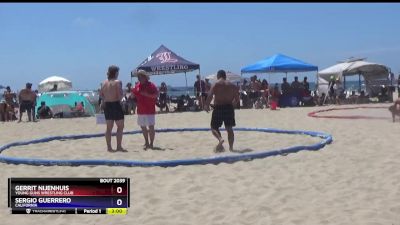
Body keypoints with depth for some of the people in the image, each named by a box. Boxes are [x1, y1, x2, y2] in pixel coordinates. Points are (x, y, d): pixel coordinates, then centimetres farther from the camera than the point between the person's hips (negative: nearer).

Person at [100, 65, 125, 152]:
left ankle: (109, 147, 14)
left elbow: (101, 94, 10)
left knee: (109, 127, 12)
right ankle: (119, 146, 1)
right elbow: (120, 96, -17)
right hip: (116, 104, -6)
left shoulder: (104, 82, 6)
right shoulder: (117, 82, -12)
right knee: (120, 126, 4)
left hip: (107, 105, 6)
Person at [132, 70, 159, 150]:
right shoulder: (137, 86, 10)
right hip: (140, 110, 6)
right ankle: (146, 143, 26)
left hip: (150, 110, -6)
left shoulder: (151, 85, -8)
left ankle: (151, 143, 2)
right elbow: (134, 95, 20)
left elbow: (156, 95, -15)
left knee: (151, 127, -7)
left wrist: (147, 94, -24)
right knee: (143, 127, 13)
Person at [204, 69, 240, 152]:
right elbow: (237, 99, 7)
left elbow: (210, 96, -16)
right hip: (229, 108, 4)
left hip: (218, 107, -4)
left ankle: (220, 139, -21)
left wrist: (206, 105, -5)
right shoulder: (231, 85, 8)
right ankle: (231, 147, 12)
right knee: (229, 128, 13)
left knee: (214, 127, 7)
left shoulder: (215, 85, -4)